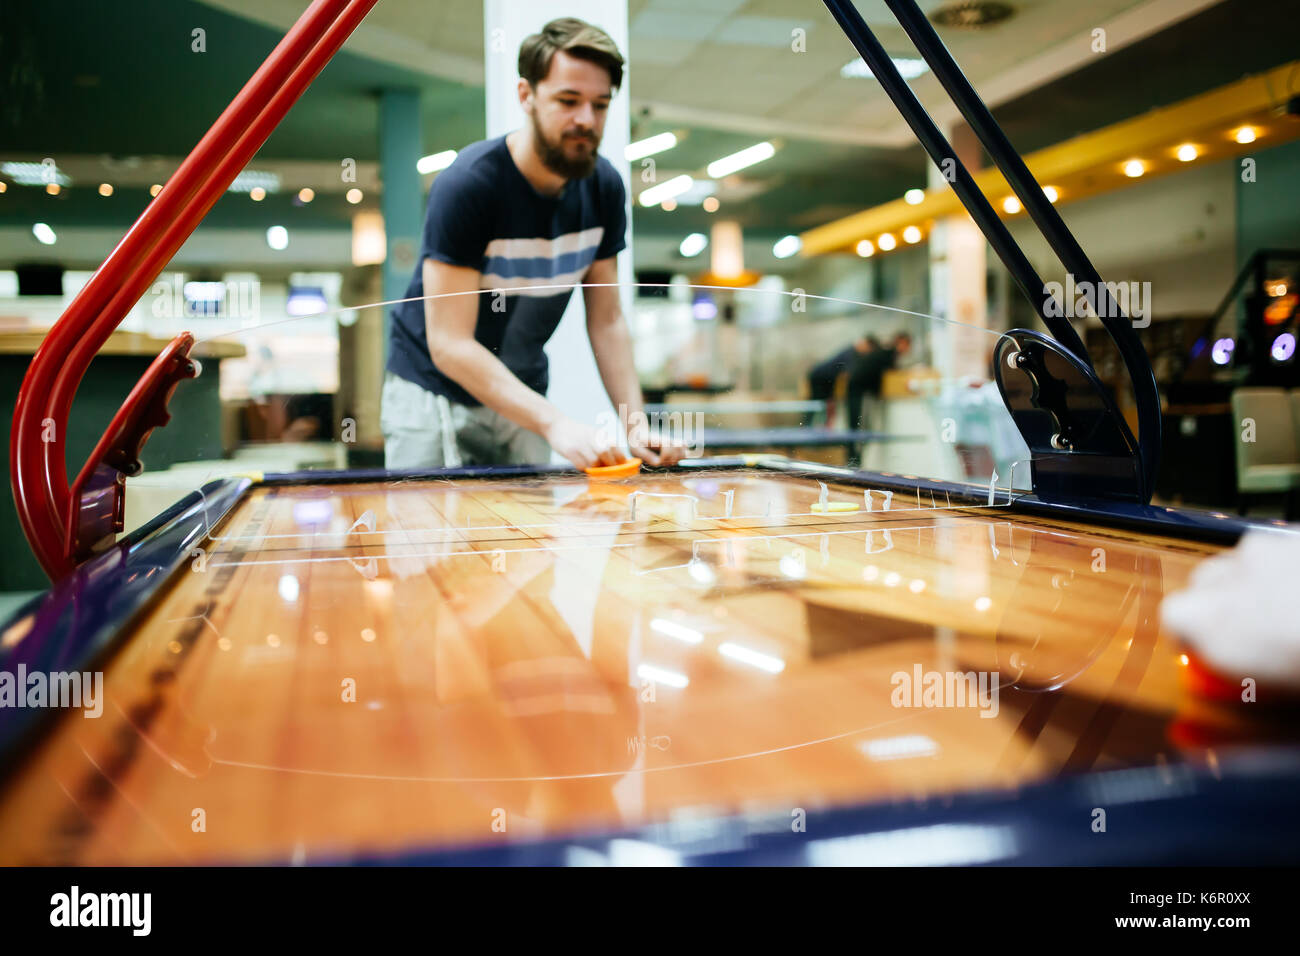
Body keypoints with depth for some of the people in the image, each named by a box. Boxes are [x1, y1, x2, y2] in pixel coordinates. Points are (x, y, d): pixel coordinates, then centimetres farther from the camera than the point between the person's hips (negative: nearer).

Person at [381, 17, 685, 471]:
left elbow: (606, 320, 1)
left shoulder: (603, 186, -6)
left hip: (521, 395, 5)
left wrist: (635, 423, -12)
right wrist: (555, 423, -36)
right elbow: (450, 344, -27)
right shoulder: (466, 185, -23)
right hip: (433, 393, -4)